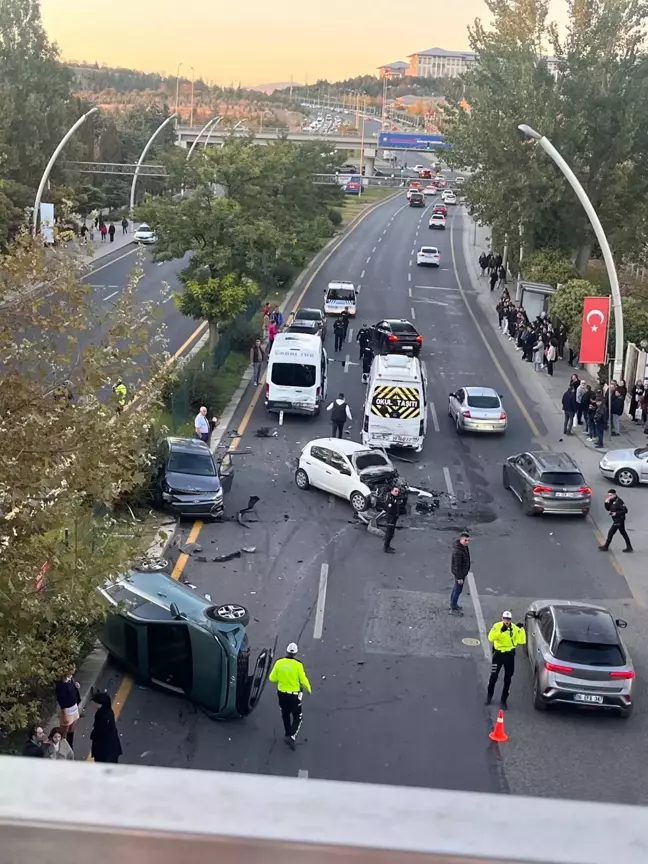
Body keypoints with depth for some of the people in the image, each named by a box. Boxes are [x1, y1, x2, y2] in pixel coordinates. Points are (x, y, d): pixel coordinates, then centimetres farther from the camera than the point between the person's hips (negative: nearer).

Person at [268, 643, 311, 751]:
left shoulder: (279, 663, -10)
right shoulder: (298, 665, -19)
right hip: (294, 695, -3)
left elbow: (272, 678, -3)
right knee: (297, 717, 11)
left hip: (282, 693, 3)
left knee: (285, 715, 25)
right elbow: (303, 680, -13)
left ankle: (287, 734, 37)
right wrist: (308, 689, 6)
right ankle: (291, 736, -7)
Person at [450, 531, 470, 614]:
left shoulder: (463, 546, -3)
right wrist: (459, 578, -21)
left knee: (456, 587, 24)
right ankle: (453, 608, 19)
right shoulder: (458, 551, -34)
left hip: (463, 570, 10)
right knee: (458, 589, 5)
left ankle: (453, 603, 42)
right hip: (460, 573, -10)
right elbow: (457, 566, -28)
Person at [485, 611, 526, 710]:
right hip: (498, 653, -1)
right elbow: (490, 638, -22)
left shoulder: (515, 628, -6)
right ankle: (489, 696, 30)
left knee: (507, 679, 7)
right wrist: (501, 631, -31)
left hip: (510, 654, 1)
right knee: (494, 676, 6)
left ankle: (503, 700, 21)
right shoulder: (497, 626, -10)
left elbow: (522, 641, -12)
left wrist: (521, 629, -21)